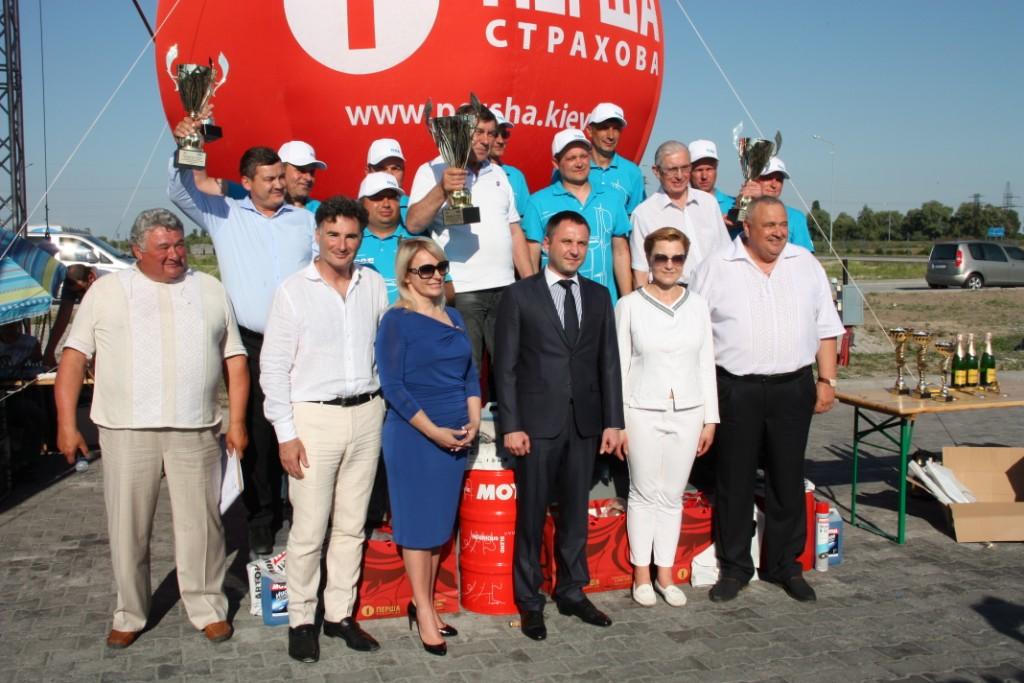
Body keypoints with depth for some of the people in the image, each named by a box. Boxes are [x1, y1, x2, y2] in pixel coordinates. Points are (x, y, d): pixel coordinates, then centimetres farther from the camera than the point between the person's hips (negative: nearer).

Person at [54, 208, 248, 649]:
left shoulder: (210, 291, 11)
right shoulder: (107, 291, 7)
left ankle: (208, 609, 20)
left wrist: (236, 422, 3)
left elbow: (234, 360, 10)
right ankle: (129, 615, 23)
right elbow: (74, 358, 4)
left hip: (195, 432, 1)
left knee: (200, 524, 5)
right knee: (127, 527, 7)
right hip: (125, 431, 0)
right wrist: (66, 424, -3)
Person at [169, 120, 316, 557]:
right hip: (252, 345, -1)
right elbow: (180, 191, 3)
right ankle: (262, 521, 14)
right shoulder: (224, 216, 10)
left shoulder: (304, 220, 14)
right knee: (257, 436, 2)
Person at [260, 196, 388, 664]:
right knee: (309, 529, 0)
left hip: (366, 415, 4)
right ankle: (301, 620, 16)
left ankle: (340, 614, 23)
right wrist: (286, 433, -9)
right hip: (314, 417, -3)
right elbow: (273, 366, -5)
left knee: (352, 525, 11)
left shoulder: (375, 285, 6)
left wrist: (383, 405, 10)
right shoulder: (293, 291, -4)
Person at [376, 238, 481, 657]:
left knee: (442, 522, 11)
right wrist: (433, 431, -16)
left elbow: (471, 373, 14)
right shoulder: (396, 321, -7)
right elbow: (392, 386, -12)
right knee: (418, 522, 2)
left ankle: (425, 604, 23)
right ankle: (424, 612, 12)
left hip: (456, 436, 6)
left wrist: (474, 421, -1)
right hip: (412, 435, -6)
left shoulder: (455, 317, 12)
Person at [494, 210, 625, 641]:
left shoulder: (598, 296, 10)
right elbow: (505, 366, -4)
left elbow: (609, 362, 9)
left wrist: (612, 421, 3)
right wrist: (511, 426, -10)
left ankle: (572, 592, 27)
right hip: (537, 423, -3)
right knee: (531, 514, 5)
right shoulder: (519, 296, -2)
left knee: (576, 512, 13)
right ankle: (529, 601, 18)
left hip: (585, 424, 4)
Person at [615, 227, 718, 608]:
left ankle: (666, 574, 22)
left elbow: (706, 363, 9)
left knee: (673, 495, 10)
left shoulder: (697, 305, 6)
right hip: (643, 412, -3)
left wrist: (710, 418, 7)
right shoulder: (629, 305, -3)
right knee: (644, 494, 5)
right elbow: (619, 365, -2)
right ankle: (641, 575, 18)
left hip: (687, 413, 3)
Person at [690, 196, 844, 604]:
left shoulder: (806, 265, 10)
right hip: (736, 390, -2)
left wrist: (827, 379, 5)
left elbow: (825, 328, 12)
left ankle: (784, 564, 23)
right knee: (734, 482, 5)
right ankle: (734, 567, 18)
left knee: (788, 481, 9)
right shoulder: (717, 268, 1)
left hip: (793, 387, 2)